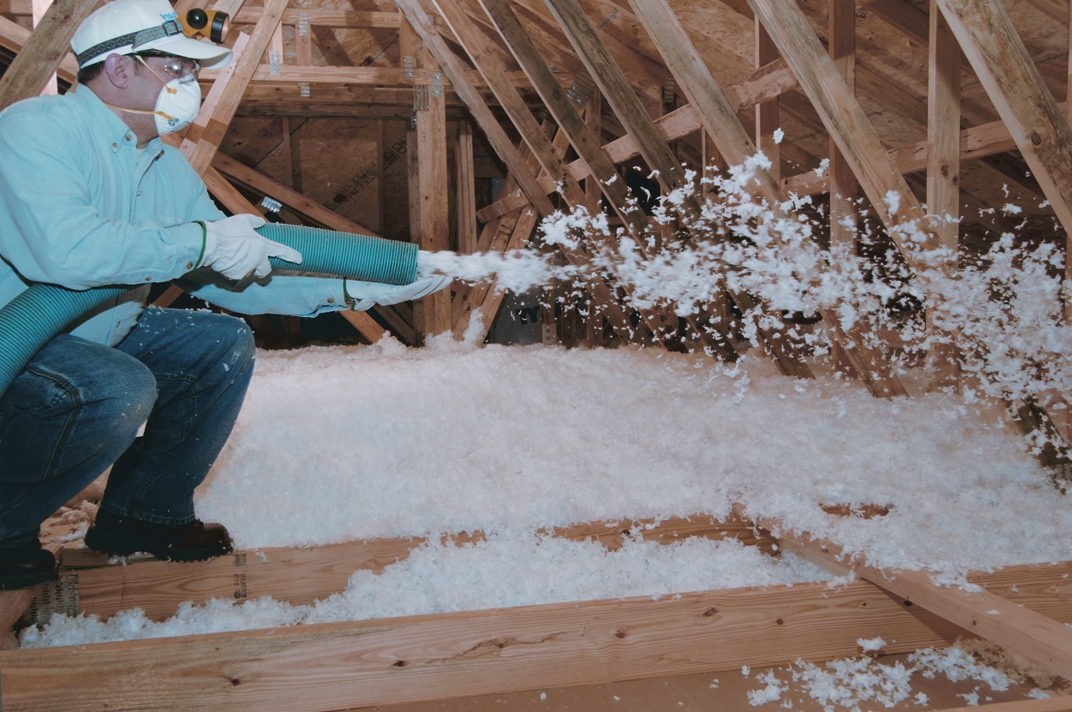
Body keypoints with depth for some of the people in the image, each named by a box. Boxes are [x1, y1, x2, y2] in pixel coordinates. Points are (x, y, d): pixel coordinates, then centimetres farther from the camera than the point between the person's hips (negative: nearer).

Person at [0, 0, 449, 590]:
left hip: (97, 336, 9)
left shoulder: (168, 170, 5)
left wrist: (350, 291, -4)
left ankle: (144, 511, 11)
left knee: (224, 345, 0)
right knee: (120, 391, -33)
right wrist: (203, 240, -31)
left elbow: (235, 280, 5)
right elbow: (64, 249, -37)